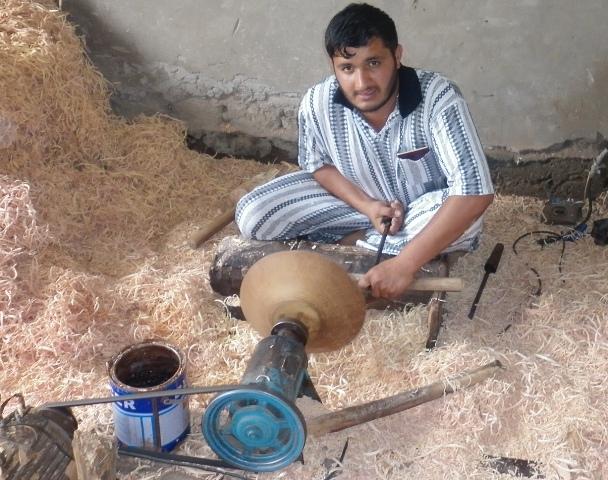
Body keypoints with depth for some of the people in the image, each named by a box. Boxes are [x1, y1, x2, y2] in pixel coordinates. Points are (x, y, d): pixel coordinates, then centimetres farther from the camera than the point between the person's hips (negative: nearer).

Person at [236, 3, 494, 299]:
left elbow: (475, 194, -37)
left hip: (423, 208, -1)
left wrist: (404, 264, -42)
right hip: (361, 199, 2)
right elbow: (318, 164, -2)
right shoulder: (318, 104, -22)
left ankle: (341, 245, -15)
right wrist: (366, 205, -20)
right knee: (252, 216, -13)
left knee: (461, 218, -39)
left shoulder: (438, 98, -33)